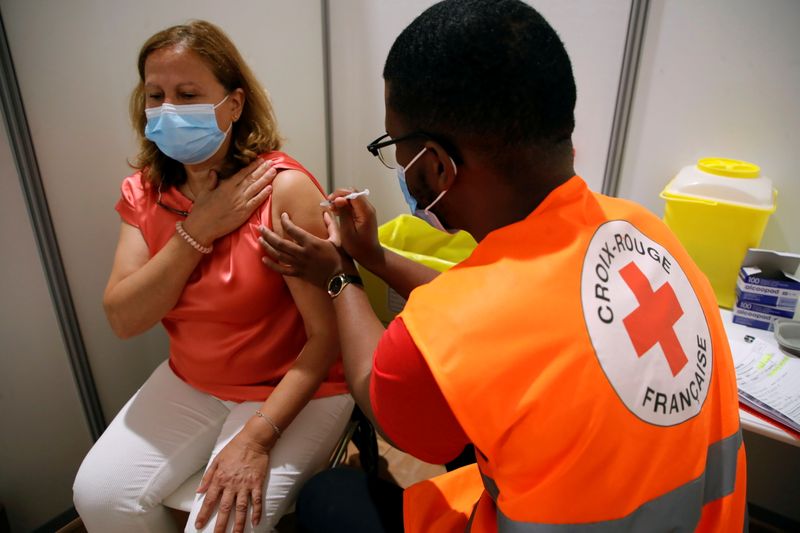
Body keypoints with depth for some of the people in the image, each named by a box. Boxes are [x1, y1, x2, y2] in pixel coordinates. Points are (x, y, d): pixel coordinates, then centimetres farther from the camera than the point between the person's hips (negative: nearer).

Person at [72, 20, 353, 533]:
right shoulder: (143, 192, -2)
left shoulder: (283, 188, -21)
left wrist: (257, 436, -24)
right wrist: (198, 230, -21)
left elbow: (327, 333, -21)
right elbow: (123, 319, -11)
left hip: (294, 388, -5)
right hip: (190, 383, 5)